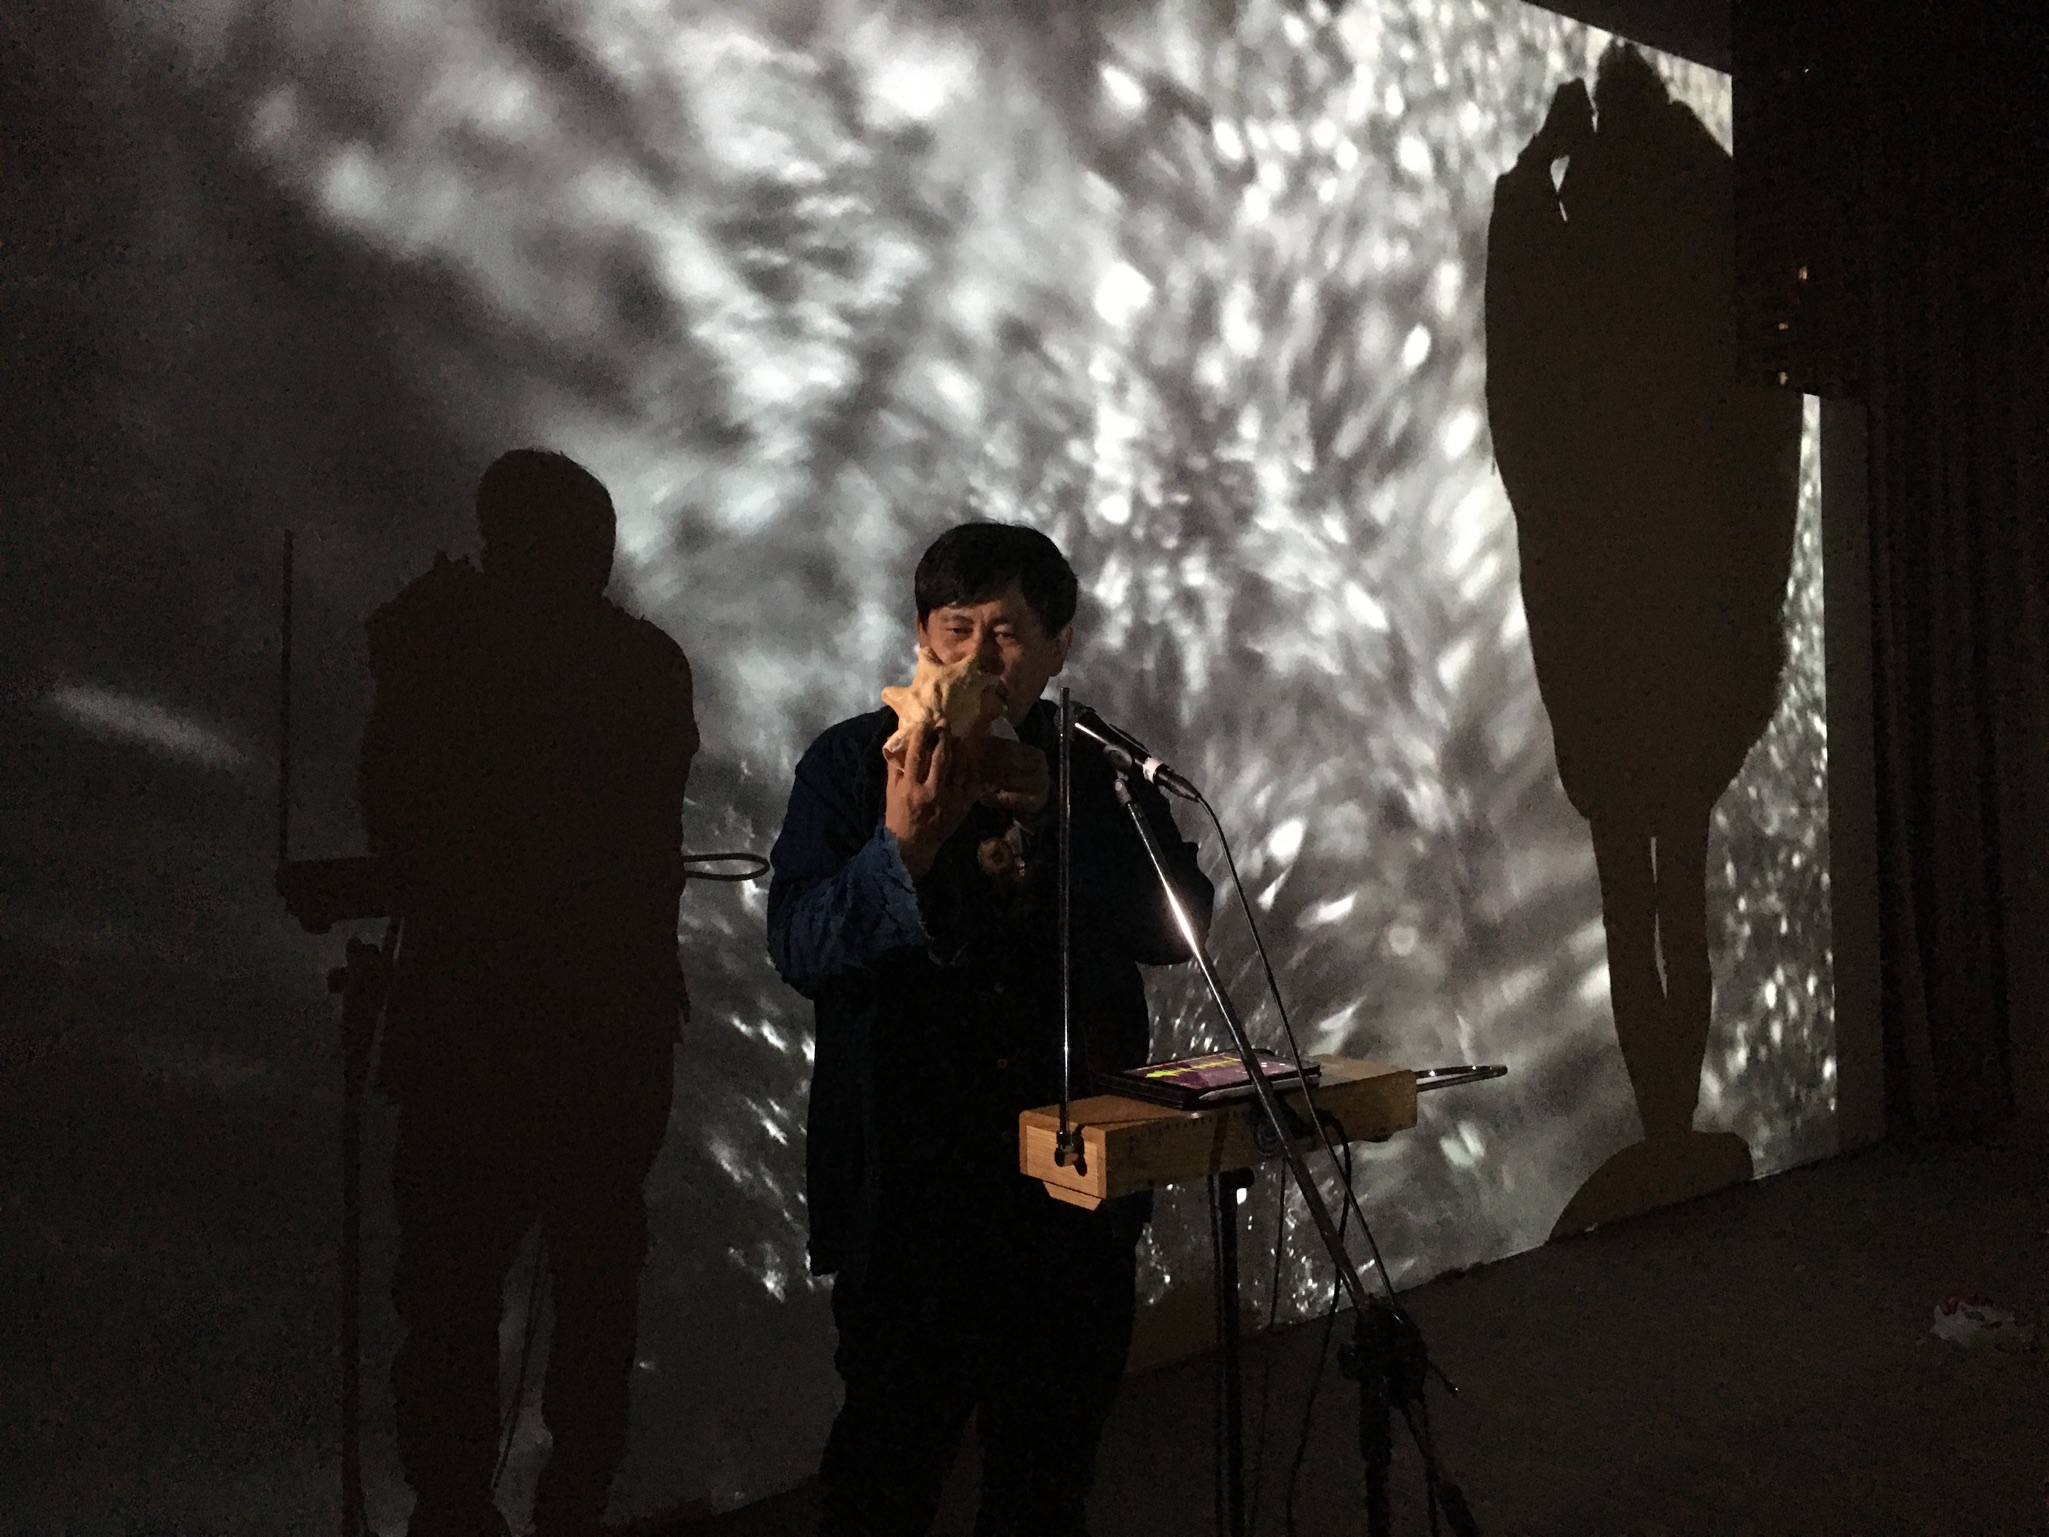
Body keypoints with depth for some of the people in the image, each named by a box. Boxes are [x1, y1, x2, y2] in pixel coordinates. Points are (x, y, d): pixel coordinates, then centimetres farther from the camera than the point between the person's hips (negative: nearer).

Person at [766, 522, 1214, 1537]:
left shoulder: (1100, 771, 4)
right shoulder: (849, 763, -5)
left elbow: (1178, 922, -6)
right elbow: (799, 951, -14)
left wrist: (1046, 824, -17)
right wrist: (902, 846, -29)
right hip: (908, 1176, -3)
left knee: (1054, 1449, 19)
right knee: (890, 1454, 3)